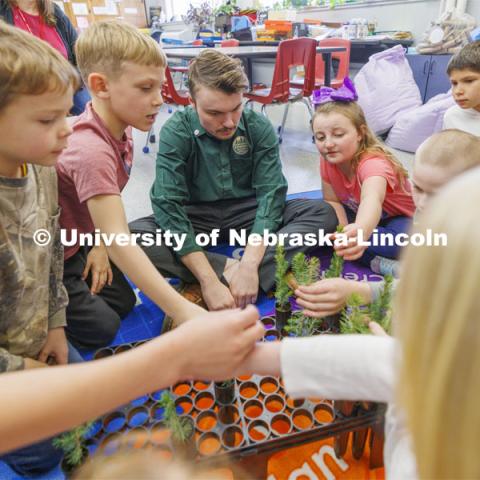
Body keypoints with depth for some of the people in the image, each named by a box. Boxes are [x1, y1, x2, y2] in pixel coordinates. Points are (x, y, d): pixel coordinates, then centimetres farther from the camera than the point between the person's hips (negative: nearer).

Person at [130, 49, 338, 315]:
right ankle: (230, 270, -27)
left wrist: (249, 265, -31)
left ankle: (244, 271, -32)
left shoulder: (259, 127, -10)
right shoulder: (176, 132, -15)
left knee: (325, 213, -19)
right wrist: (209, 281, -33)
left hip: (248, 214, 2)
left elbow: (271, 193, -16)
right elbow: (167, 205, -24)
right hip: (195, 218, -1)